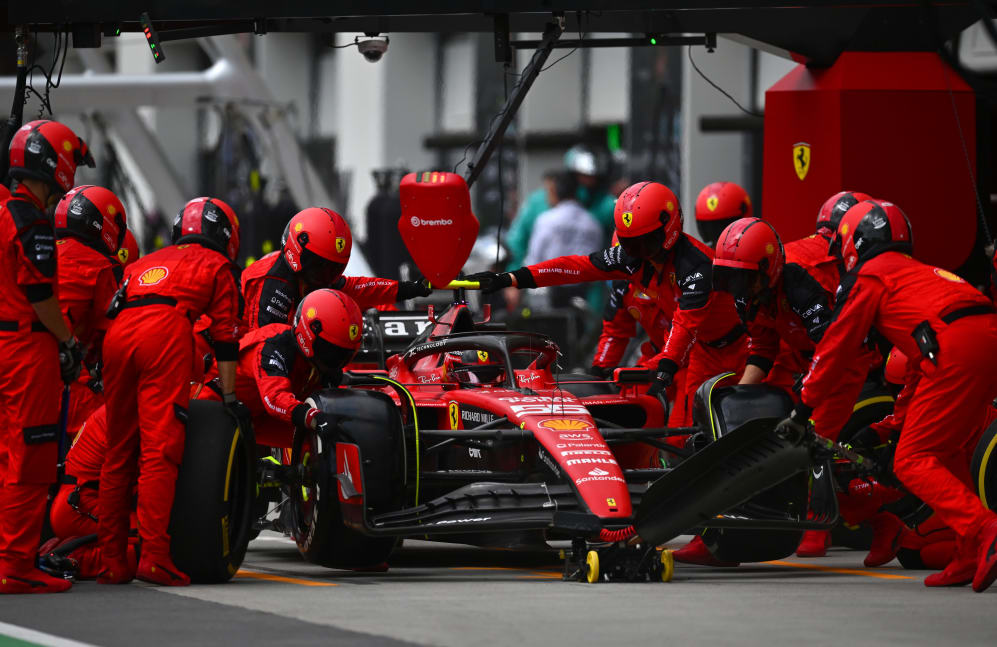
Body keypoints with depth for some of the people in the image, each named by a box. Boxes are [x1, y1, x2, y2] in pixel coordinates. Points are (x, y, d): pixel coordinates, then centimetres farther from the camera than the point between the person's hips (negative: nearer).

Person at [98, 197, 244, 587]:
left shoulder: (147, 262, 36)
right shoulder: (216, 266, 22)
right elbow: (225, 336, 18)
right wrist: (229, 397, 20)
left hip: (117, 335, 5)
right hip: (166, 333, -5)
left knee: (118, 454, 10)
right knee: (160, 451, -9)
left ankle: (112, 561, 11)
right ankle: (154, 558, -17)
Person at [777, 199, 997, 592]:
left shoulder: (868, 276, 12)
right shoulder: (917, 270, 36)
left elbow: (836, 348, 13)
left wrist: (801, 411, 22)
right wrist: (892, 425, 51)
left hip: (956, 348, -8)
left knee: (912, 462, -5)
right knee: (946, 453, 20)